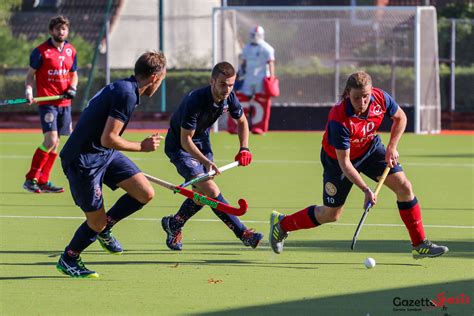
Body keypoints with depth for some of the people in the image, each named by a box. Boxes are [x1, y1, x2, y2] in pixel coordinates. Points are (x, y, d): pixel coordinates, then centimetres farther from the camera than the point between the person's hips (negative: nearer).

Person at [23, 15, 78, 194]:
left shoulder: (71, 51, 9)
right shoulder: (41, 51, -7)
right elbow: (31, 74, -1)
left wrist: (72, 88, 0)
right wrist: (28, 90, -18)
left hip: (64, 103, 6)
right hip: (47, 101, -6)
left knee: (55, 143, 7)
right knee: (50, 140, -17)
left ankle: (43, 181, 15)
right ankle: (30, 179, -8)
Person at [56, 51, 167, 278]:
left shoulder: (120, 88, 8)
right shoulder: (127, 95, -23)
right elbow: (108, 139, -26)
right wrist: (142, 146, -14)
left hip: (106, 155, 9)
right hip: (83, 160, -9)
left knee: (145, 193, -1)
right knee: (96, 222, 0)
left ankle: (105, 226, 19)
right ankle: (68, 259, 25)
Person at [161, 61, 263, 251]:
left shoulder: (229, 97, -13)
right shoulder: (195, 102, -34)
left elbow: (241, 121, 8)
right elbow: (185, 140, -28)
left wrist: (244, 148, -4)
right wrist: (206, 162, -38)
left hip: (202, 142, 8)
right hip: (179, 146, -8)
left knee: (202, 194, 10)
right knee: (211, 191, -18)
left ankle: (173, 225, 34)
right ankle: (242, 234, -15)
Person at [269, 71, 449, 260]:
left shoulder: (381, 99, -26)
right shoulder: (339, 120, -39)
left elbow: (400, 118, -2)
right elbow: (344, 163, -33)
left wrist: (392, 148, -11)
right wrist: (366, 190, -39)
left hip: (370, 147, 5)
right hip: (337, 158, -5)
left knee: (404, 187, -9)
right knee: (331, 214, 4)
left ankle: (420, 245, 2)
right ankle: (281, 224, 28)